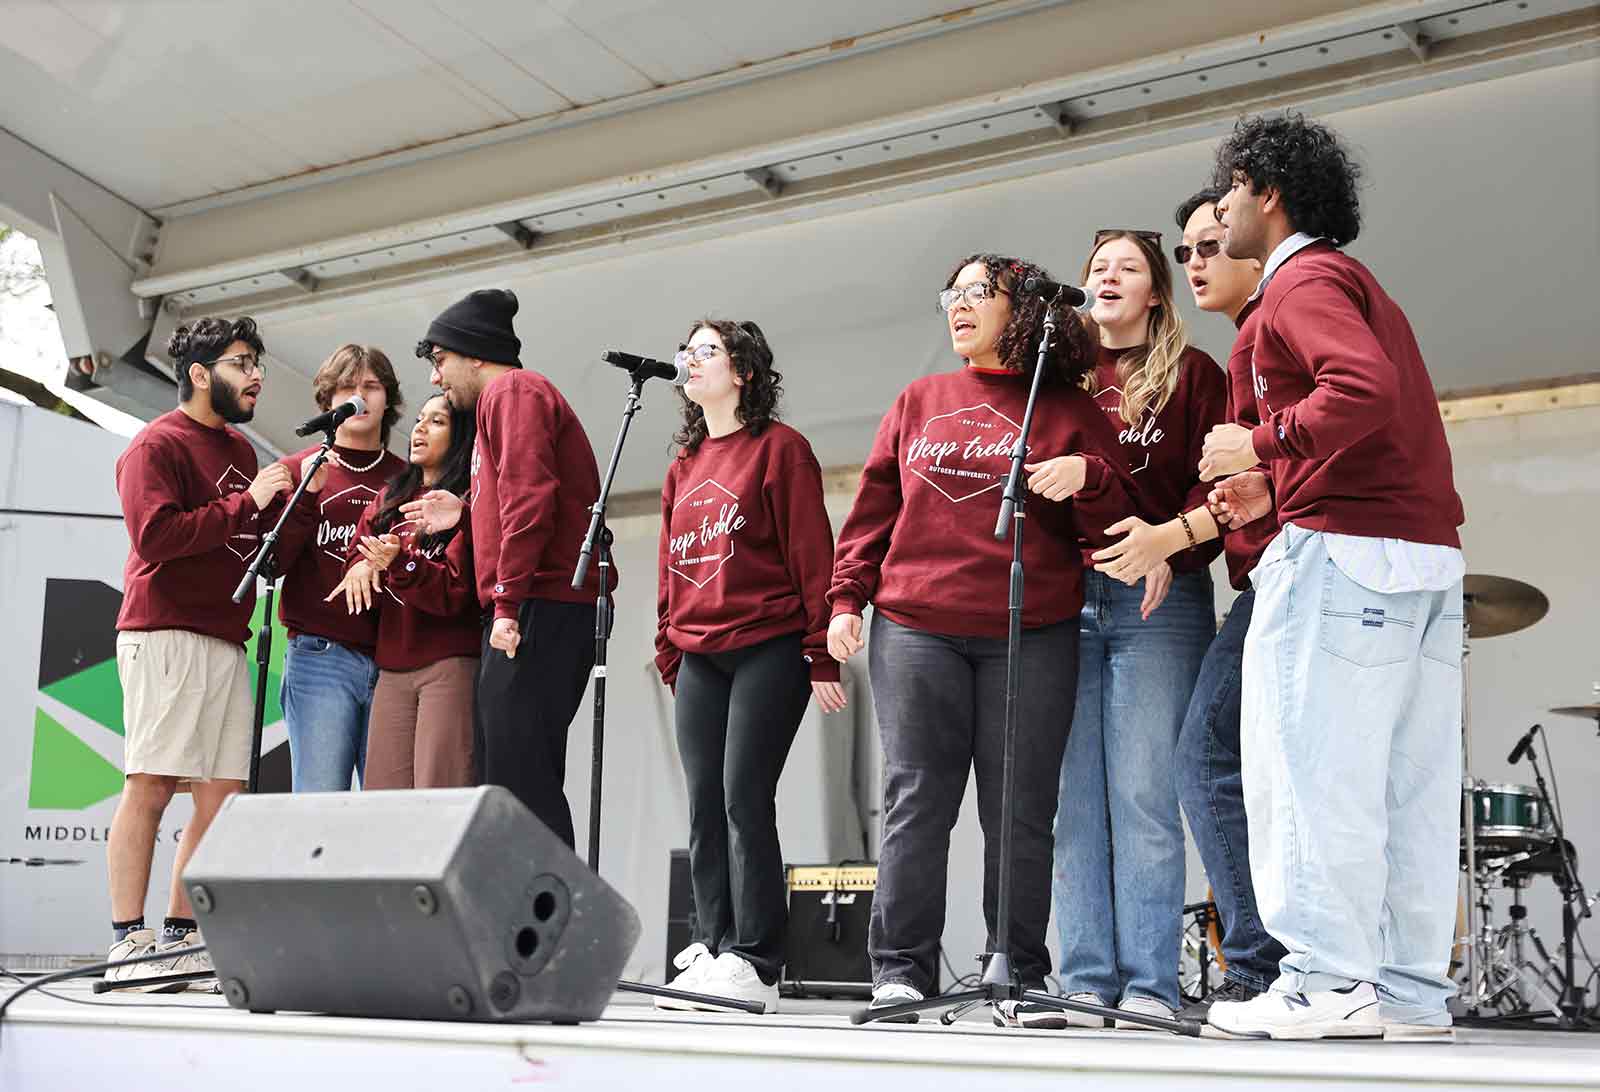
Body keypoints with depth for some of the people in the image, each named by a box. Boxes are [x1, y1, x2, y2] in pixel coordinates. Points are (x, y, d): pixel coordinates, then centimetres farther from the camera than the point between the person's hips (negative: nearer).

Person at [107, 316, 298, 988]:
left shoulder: (239, 450, 23)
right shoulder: (158, 443, -2)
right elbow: (156, 534, -16)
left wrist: (285, 494, 10)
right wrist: (248, 502, -12)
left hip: (225, 642, 8)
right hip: (165, 635, -8)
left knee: (222, 794, 3)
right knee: (150, 785, -9)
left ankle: (179, 937, 8)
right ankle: (128, 943, -7)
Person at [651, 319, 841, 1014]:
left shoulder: (780, 448, 0)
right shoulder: (684, 465, 20)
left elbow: (812, 554, -6)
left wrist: (822, 657, -11)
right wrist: (669, 655, 16)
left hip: (768, 650, -7)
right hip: (698, 658, 7)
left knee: (745, 799, -10)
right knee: (704, 807, 4)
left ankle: (752, 964, -5)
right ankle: (712, 950, 10)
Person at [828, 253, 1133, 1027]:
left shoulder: (1070, 410, 10)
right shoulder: (918, 402, 17)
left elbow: (1114, 521, 6)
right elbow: (874, 506, 16)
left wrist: (1088, 476, -15)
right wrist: (846, 598, 6)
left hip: (1032, 637, -1)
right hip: (914, 630, 2)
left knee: (1021, 810, 1)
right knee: (916, 801, 0)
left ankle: (1019, 976, 10)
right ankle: (900, 969, 6)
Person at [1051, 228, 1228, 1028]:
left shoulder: (1190, 375, 9)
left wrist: (1172, 545, -19)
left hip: (1155, 601, -3)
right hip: (1064, 598, 4)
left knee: (1143, 795, -8)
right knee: (1075, 799, 0)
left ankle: (1149, 985, -4)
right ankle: (1087, 984, 4)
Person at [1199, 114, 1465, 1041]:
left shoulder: (1302, 280, -4)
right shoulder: (1356, 281, 26)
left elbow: (1364, 389, -23)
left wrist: (1261, 445, -11)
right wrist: (1275, 489, 17)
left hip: (1344, 548, -10)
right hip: (1430, 552, 10)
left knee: (1315, 766, -8)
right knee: (1411, 782, 6)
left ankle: (1329, 982, -7)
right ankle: (1412, 989, 9)